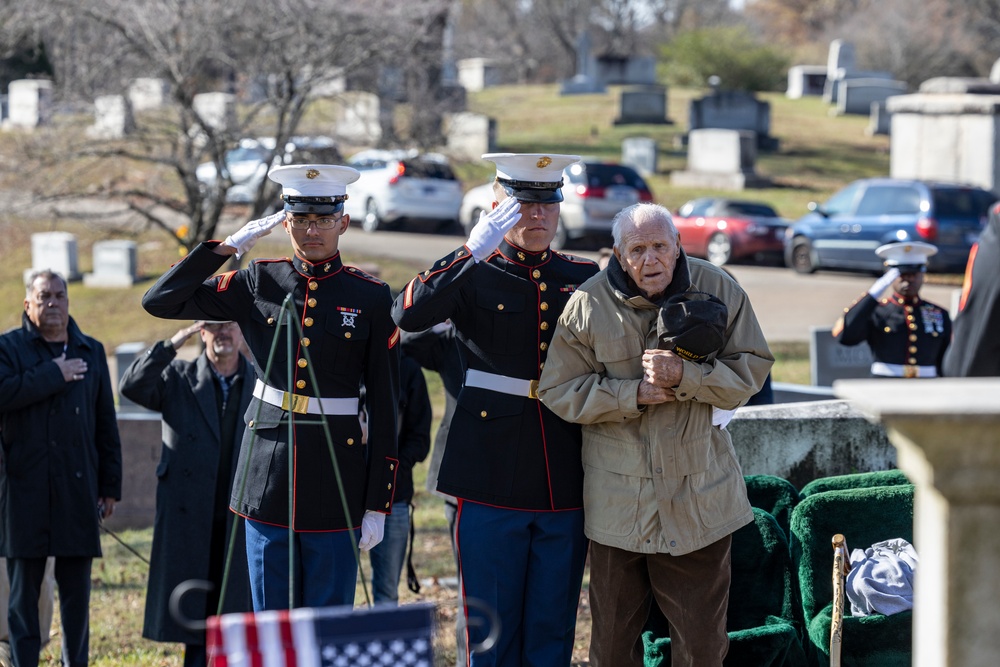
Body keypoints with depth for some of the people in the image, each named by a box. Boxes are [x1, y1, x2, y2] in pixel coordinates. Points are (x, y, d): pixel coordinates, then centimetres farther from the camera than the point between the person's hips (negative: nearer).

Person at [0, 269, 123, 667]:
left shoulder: (91, 351, 14)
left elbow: (106, 425, 13)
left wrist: (111, 485, 9)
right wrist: (53, 375, -12)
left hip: (78, 487, 3)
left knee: (76, 589, 5)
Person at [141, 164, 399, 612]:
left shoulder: (371, 297, -1)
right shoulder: (259, 283, 4)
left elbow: (384, 406, -1)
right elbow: (160, 301, -1)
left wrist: (378, 504, -5)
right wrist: (229, 246, -7)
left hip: (336, 472, -2)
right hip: (268, 474, 2)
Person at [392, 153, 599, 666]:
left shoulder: (584, 277, 10)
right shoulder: (473, 274, 1)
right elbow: (408, 314, -18)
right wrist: (474, 252, -23)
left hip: (564, 484, 3)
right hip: (492, 481, -3)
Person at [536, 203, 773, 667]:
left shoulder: (718, 290, -3)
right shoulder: (588, 305, -6)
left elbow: (751, 371, -3)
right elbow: (559, 391, -6)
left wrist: (686, 376, -19)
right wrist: (634, 393, -18)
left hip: (699, 497, 0)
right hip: (617, 501, 0)